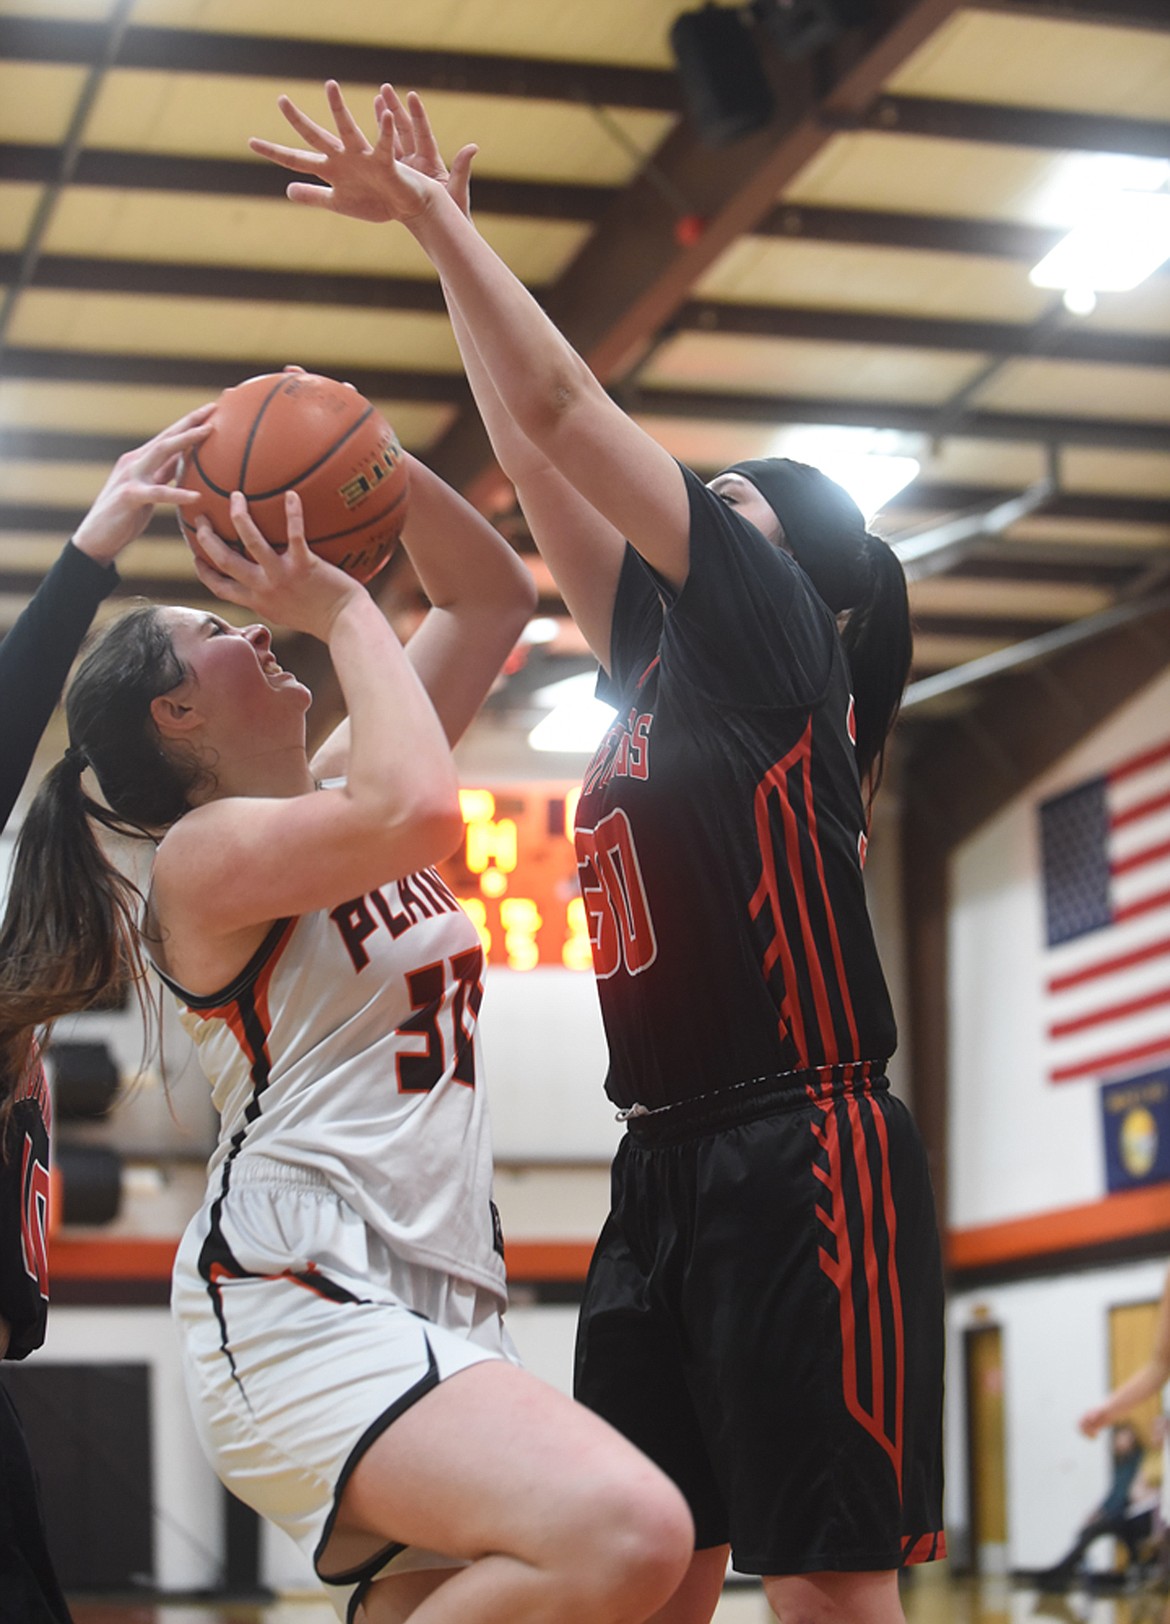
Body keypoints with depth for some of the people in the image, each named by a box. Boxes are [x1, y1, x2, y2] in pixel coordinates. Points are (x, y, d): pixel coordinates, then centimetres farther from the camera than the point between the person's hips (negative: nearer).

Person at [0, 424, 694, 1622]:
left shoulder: (334, 788, 19)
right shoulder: (205, 850, -5)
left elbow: (494, 598, 24)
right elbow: (417, 814, -24)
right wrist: (341, 608, -8)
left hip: (441, 1298, 9)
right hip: (300, 1303, -9)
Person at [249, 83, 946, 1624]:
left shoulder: (778, 626, -2)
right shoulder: (663, 661, 18)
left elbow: (562, 410, -4)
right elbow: (542, 466, 20)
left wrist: (432, 216, 3)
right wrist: (445, 248, 21)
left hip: (804, 1159, -9)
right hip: (667, 1165, 9)